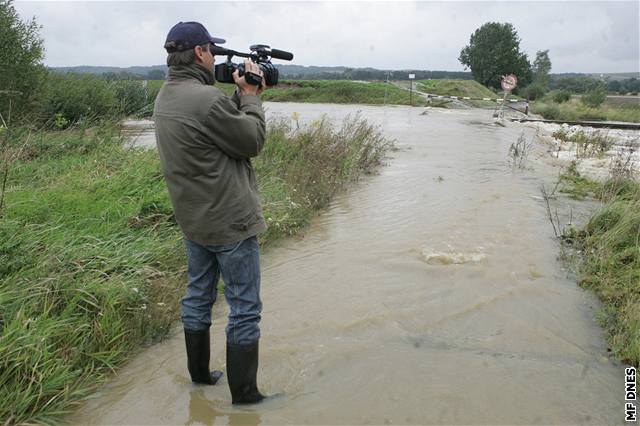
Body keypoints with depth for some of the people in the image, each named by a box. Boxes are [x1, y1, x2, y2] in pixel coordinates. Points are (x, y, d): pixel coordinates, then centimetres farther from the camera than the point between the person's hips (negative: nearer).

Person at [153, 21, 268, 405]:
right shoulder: (206, 99, -24)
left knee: (198, 297, 20)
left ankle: (200, 374, 36)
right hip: (231, 223, -9)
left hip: (193, 221, 9)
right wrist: (251, 96, -3)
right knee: (245, 311, 3)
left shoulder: (165, 97, 5)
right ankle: (244, 396, 14)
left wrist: (243, 96, 4)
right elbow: (253, 141, -13)